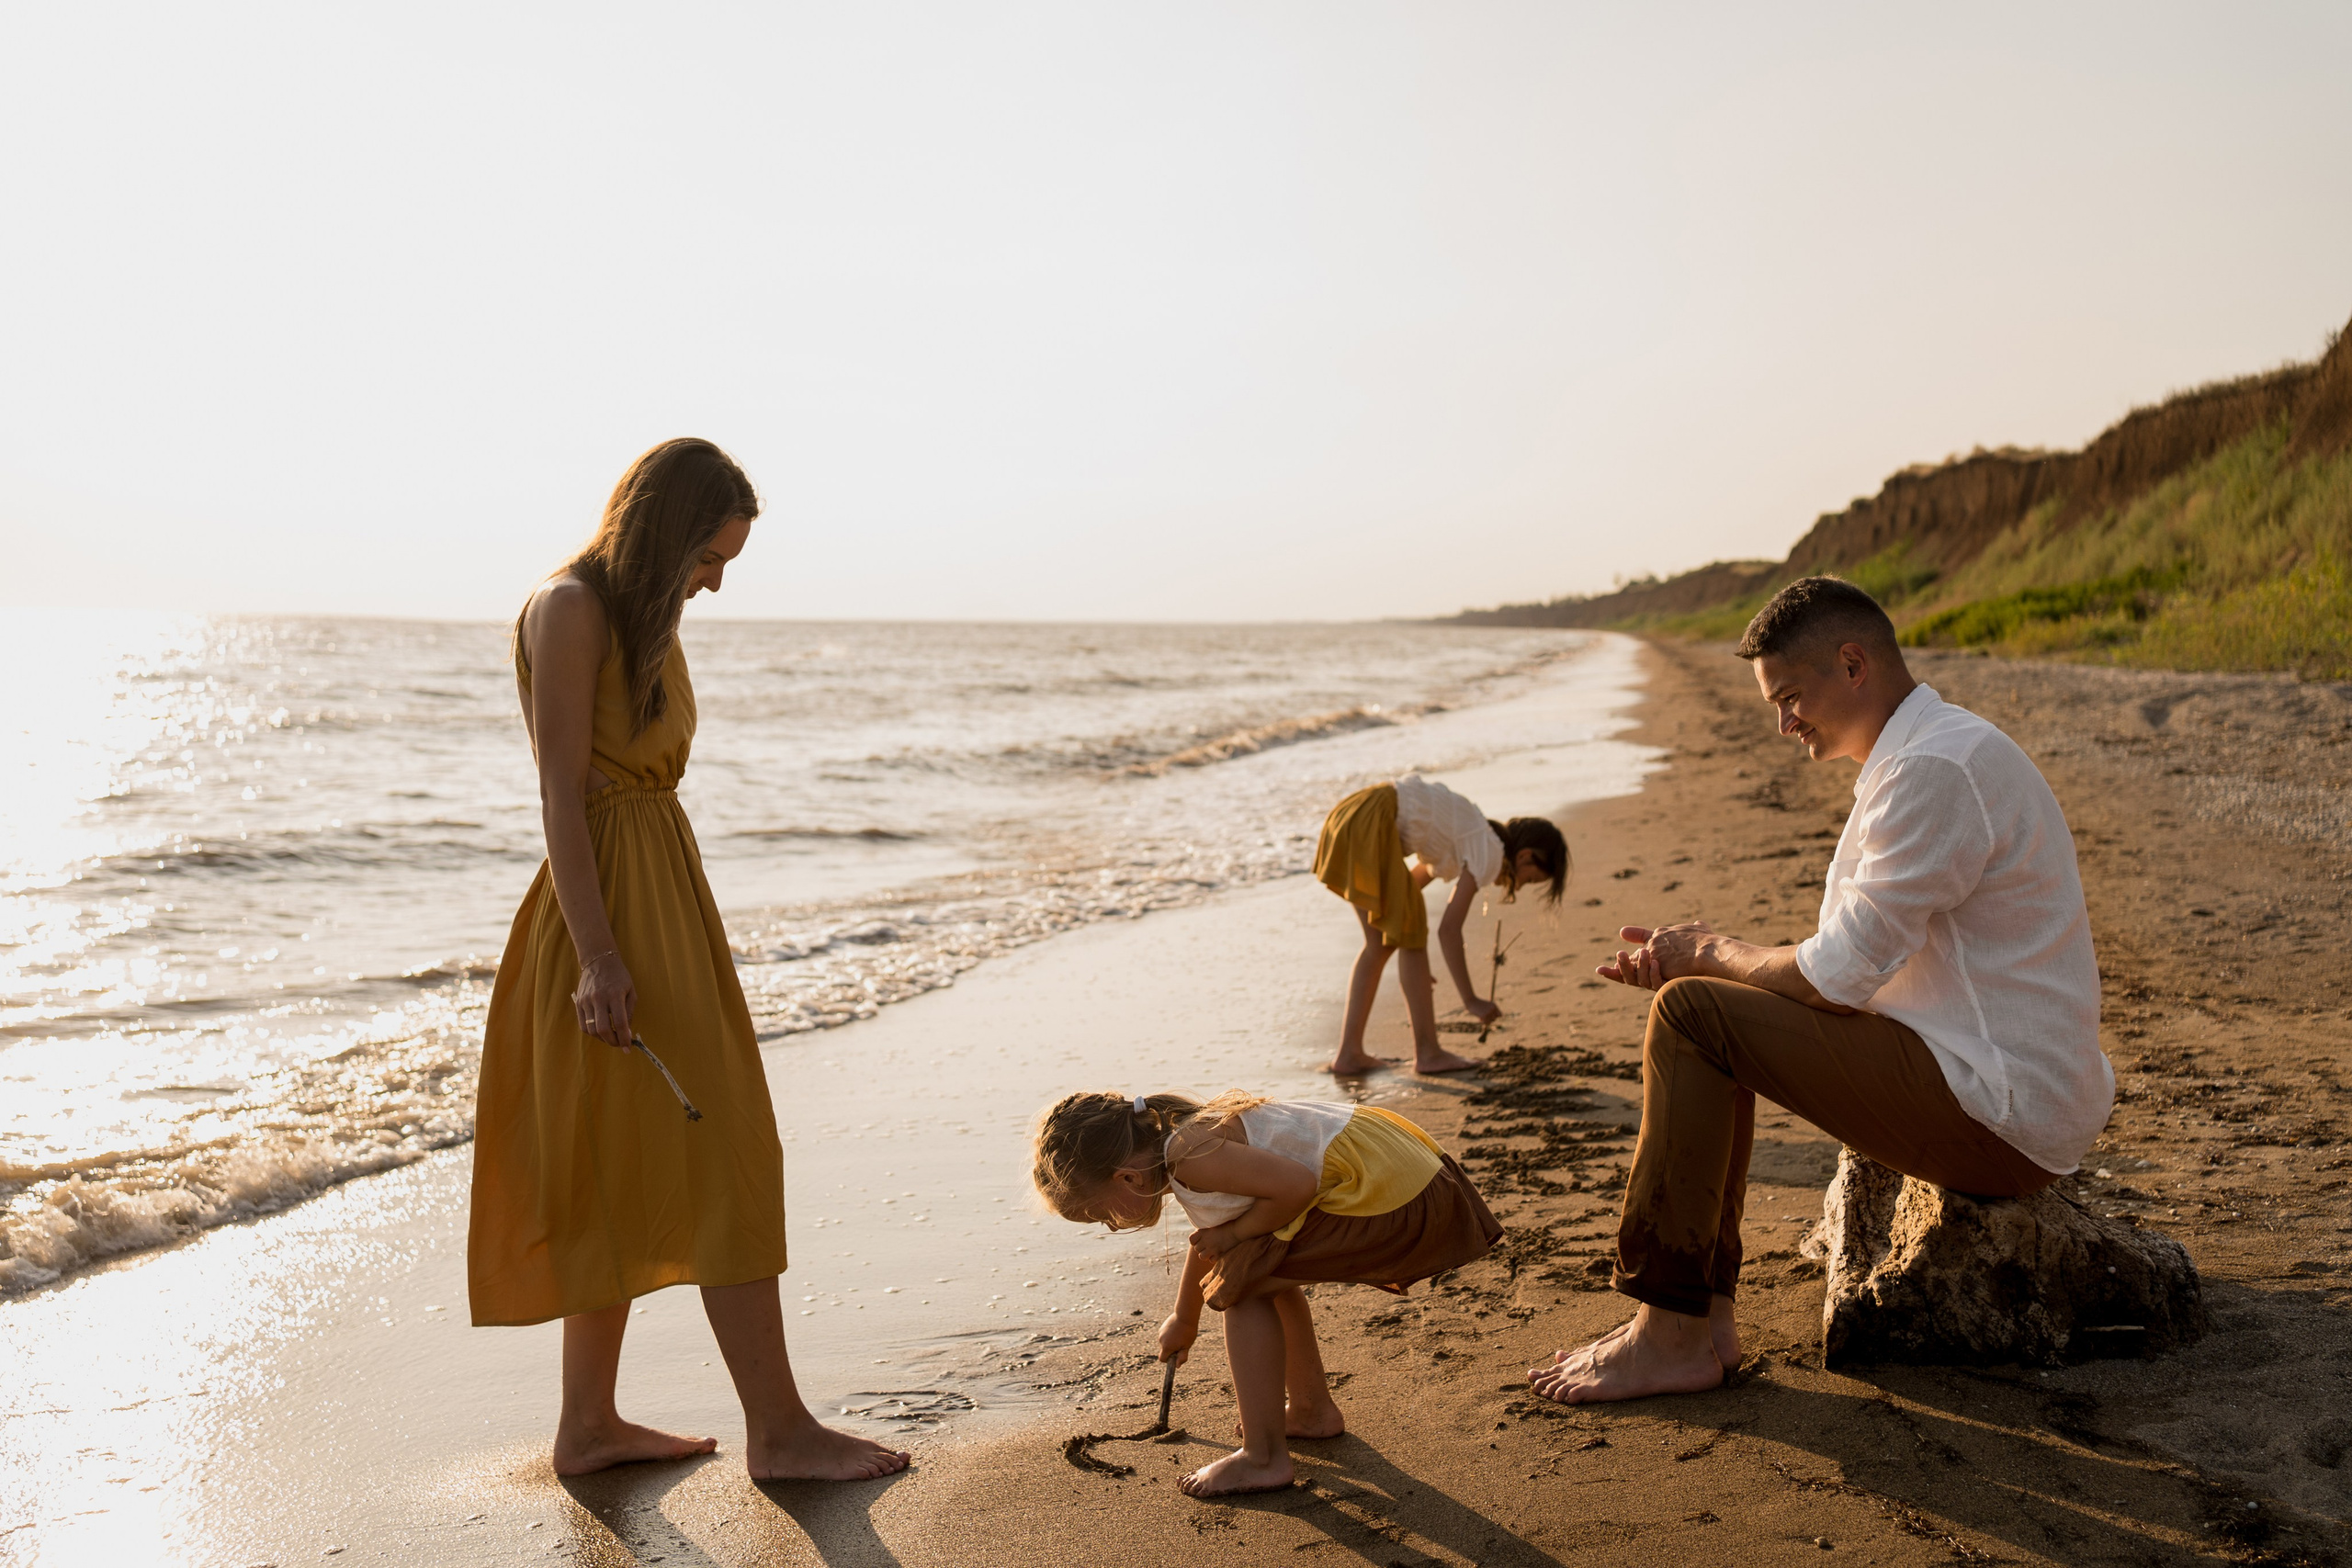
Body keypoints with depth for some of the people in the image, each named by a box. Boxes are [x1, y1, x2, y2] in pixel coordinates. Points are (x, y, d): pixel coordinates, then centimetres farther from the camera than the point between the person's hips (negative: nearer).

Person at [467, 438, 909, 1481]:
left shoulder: (644, 618, 16)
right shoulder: (570, 609, -12)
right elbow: (561, 796, -17)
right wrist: (598, 954, -22)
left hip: (662, 896, 10)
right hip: (610, 910, -10)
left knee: (623, 1180, 12)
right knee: (719, 1164, -6)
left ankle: (589, 1425, 21)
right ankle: (778, 1428, 1)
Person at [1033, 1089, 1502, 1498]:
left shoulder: (1190, 1155, -18)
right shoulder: (1192, 1137, 14)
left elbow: (1296, 1185, -27)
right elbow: (1208, 1235, 33)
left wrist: (1234, 1233, -9)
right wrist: (1185, 1320, 49)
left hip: (1389, 1200, -10)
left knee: (1244, 1285, -3)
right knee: (1262, 1269, 24)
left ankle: (1264, 1458, 2)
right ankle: (1312, 1410, 39)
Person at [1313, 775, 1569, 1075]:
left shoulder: (1472, 841, 22)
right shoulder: (1490, 853, -3)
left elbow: (1408, 885, 29)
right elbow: (1449, 929, -9)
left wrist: (1414, 969, 29)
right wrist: (1471, 1000, -3)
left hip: (1348, 818, 9)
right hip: (1372, 823, -9)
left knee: (1381, 943, 15)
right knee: (1411, 936, 1)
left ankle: (1349, 1053, 15)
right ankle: (1428, 1053, 7)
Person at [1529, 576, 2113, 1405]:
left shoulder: (1934, 768, -18)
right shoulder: (1920, 758, 16)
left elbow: (1839, 977, -21)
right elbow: (1850, 970, 17)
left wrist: (1709, 954, -3)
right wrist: (1694, 956, 5)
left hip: (1998, 1118, -11)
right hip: (2006, 1094, 11)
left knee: (1691, 1016, -15)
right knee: (1719, 1006, 13)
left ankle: (1668, 1336, -8)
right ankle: (1705, 1320, 9)